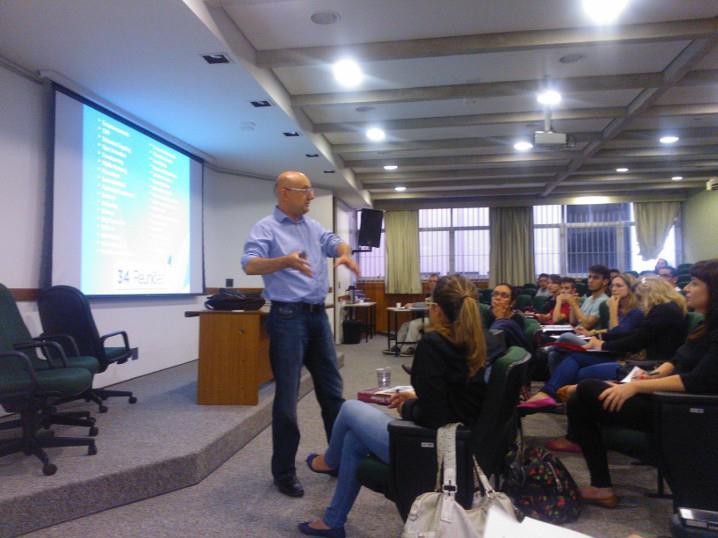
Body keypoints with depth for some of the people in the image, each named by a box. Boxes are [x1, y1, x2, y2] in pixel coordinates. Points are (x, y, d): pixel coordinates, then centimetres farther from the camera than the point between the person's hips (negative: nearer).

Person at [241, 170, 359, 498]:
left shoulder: (313, 226, 15)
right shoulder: (265, 229, -8)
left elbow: (336, 242, 10)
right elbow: (250, 265, -21)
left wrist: (344, 254, -14)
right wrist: (286, 261, -38)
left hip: (318, 315, 7)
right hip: (288, 317, -7)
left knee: (332, 390, 14)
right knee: (287, 397, -1)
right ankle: (284, 472, 14)